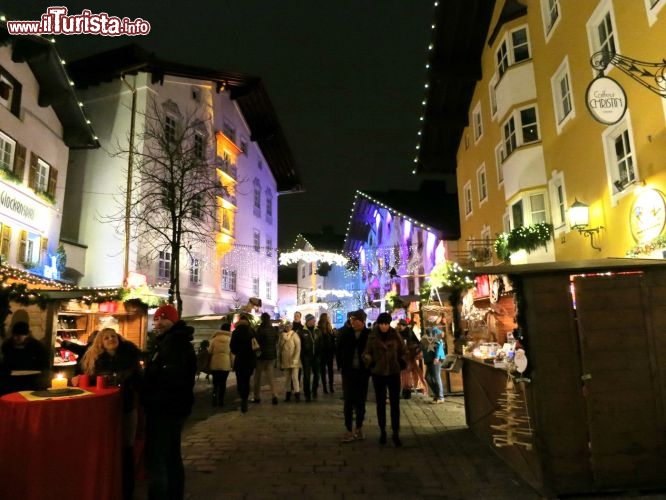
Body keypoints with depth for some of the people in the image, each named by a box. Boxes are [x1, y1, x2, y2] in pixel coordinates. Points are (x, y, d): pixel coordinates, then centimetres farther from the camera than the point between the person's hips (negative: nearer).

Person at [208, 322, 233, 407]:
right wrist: (233, 364, 4)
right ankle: (220, 400, 8)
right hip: (225, 364, -1)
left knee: (215, 382, 13)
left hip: (215, 364, 1)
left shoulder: (215, 338, 3)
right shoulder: (230, 339, -1)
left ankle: (214, 394, -9)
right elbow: (232, 352, -2)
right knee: (223, 382, 8)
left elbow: (210, 351, 4)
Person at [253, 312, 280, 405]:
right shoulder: (274, 329, 0)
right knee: (271, 376, 10)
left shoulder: (260, 329, -15)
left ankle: (257, 397, 14)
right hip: (272, 355, 4)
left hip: (261, 355, -4)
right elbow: (276, 342, 8)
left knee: (258, 376, 10)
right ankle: (275, 395, -3)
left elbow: (257, 342, -10)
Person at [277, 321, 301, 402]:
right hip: (285, 361, 5)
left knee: (294, 378, -6)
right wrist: (279, 361, 9)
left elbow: (298, 348, -10)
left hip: (293, 361, -5)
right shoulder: (282, 336, 7)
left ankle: (297, 394, 2)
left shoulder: (294, 335, -6)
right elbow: (279, 349, 11)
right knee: (287, 378, 11)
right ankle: (288, 394, 20)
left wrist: (295, 359, -16)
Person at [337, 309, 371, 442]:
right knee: (348, 401, 3)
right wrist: (341, 365, -2)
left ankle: (359, 428, 25)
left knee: (361, 402, 11)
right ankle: (348, 430, 10)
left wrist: (369, 368, -9)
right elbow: (339, 350, 4)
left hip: (363, 372, 0)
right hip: (348, 371, 1)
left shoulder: (369, 334, -7)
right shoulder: (345, 333, -2)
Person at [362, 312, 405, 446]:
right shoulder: (373, 336, -4)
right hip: (378, 374, 0)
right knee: (380, 403, 10)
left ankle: (395, 433, 6)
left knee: (395, 404, -1)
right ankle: (382, 431, 22)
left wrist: (401, 365, 0)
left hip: (393, 373, 0)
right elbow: (366, 353, 2)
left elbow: (403, 352, 8)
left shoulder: (395, 335, -2)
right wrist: (371, 365, -12)